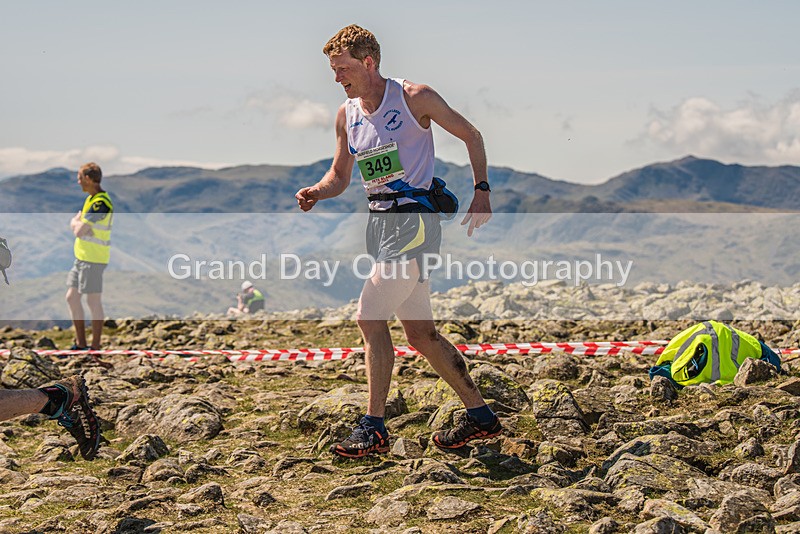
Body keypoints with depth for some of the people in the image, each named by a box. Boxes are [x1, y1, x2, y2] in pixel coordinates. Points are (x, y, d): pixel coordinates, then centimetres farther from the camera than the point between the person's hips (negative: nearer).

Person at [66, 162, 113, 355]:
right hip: (81, 257, 10)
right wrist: (78, 224, -5)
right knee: (72, 297, 12)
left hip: (94, 259, -10)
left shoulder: (101, 203, -19)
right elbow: (74, 222, 17)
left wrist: (78, 225, 1)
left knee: (93, 301, -3)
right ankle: (81, 344, 20)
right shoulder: (91, 199, 14)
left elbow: (79, 231, -21)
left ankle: (95, 348, 4)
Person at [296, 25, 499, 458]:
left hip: (413, 218, -8)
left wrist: (481, 190, -4)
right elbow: (340, 174, 20)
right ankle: (480, 415, 20)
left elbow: (469, 134, 2)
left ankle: (374, 428, -10)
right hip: (380, 222, 8)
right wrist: (316, 192, -2)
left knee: (370, 317, -16)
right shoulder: (346, 115, 11)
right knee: (421, 333, 10)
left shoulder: (414, 97, -7)